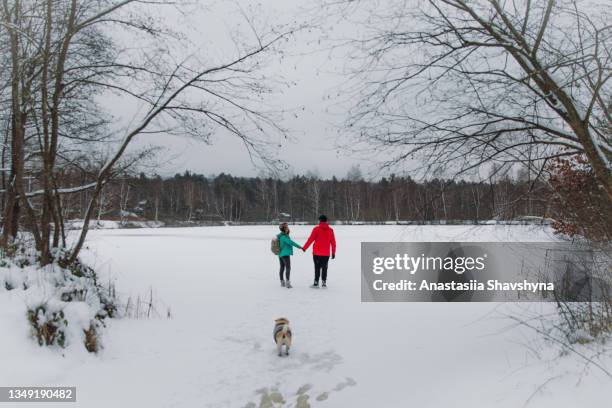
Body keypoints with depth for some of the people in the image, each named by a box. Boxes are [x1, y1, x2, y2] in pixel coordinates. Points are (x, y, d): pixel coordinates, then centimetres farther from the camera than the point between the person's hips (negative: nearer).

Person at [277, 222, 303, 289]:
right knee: (288, 267, -11)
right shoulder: (283, 236, -18)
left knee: (282, 268, 14)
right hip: (285, 254, -10)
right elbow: (290, 242, -24)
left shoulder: (280, 236, 11)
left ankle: (282, 282, 21)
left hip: (280, 254, 10)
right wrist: (299, 247, -23)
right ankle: (287, 282, -18)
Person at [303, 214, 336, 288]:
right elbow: (333, 242, 4)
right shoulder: (330, 230, 2)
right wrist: (333, 252, 11)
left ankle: (316, 282, 3)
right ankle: (324, 282, 10)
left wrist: (304, 248, 5)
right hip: (326, 253, 2)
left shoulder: (316, 229, -7)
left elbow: (310, 239, -6)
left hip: (317, 253, -2)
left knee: (317, 267, 3)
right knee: (324, 268, 10)